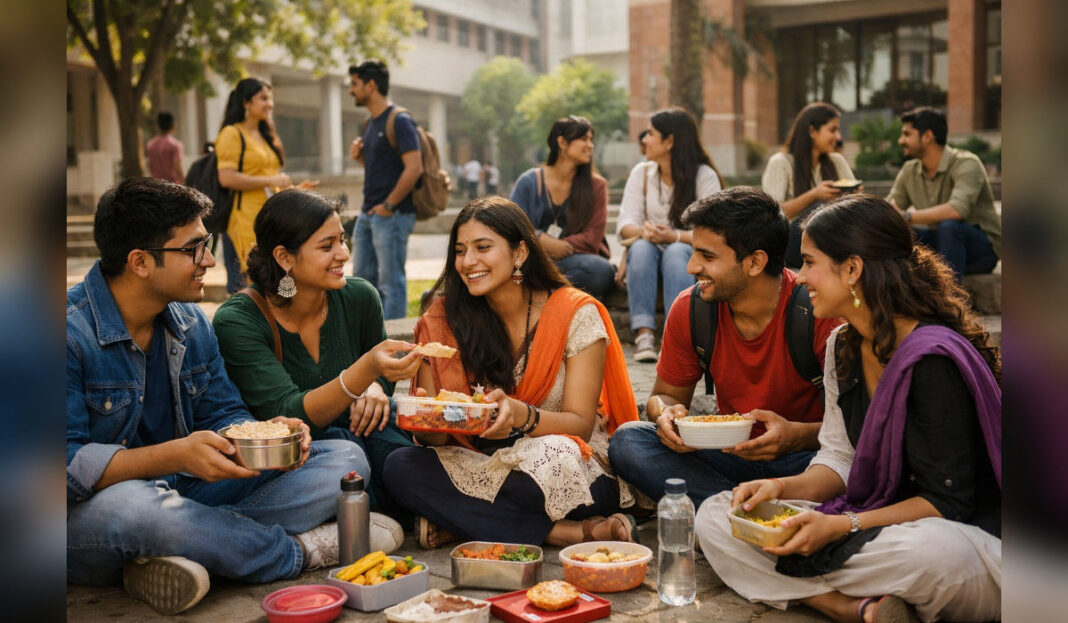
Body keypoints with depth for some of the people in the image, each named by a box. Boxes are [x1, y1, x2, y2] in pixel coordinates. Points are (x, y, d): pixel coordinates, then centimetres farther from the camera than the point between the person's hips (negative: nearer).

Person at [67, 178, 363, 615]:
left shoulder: (189, 321, 7)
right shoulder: (73, 332, -17)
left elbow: (221, 414, 8)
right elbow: (70, 465, -22)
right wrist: (175, 456, -32)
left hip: (183, 493, 7)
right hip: (87, 515, -6)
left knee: (344, 460, -5)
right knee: (134, 506, -44)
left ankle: (173, 558, -24)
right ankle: (300, 551, -19)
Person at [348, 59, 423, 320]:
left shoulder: (399, 121, -12)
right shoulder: (372, 123, 16)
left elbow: (414, 168, -21)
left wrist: (388, 205, -18)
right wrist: (360, 156, 4)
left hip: (392, 215, -10)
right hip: (368, 214, 10)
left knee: (391, 282, -4)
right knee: (363, 278, 13)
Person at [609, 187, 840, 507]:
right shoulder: (689, 309, -6)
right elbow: (666, 394, 8)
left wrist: (798, 435, -35)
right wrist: (666, 412, -17)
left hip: (807, 456, -4)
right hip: (732, 453, 5)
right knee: (627, 440, -20)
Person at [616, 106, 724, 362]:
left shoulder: (704, 176, -5)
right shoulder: (641, 173, 6)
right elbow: (625, 224, -3)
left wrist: (674, 236, -30)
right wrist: (643, 231, -27)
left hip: (690, 254, -2)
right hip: (648, 256, 3)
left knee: (676, 252, -36)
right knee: (640, 247, -31)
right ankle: (644, 334, -39)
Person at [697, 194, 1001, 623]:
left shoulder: (932, 359, -21)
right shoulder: (843, 347, 6)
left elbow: (947, 501, -19)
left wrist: (841, 526, -26)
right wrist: (783, 487, -10)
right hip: (871, 519, 9)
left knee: (931, 554, -46)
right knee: (714, 517, -6)